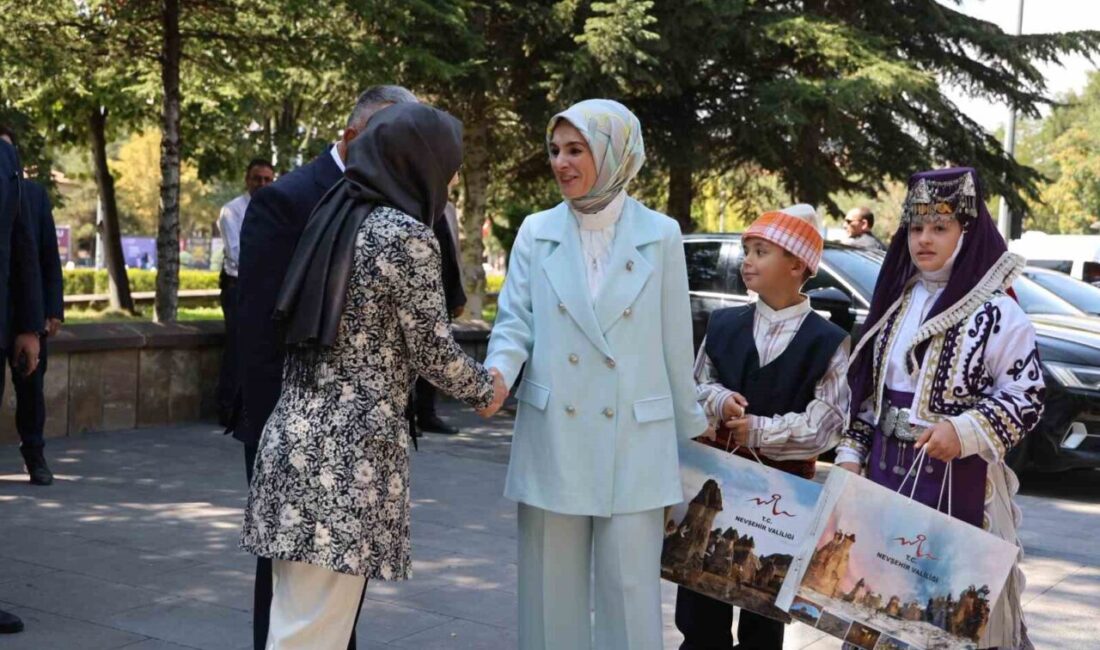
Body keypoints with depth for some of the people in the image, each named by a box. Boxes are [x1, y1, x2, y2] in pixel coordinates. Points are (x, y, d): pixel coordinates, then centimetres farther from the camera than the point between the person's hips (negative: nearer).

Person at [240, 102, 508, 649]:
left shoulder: (332, 220, 13)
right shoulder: (406, 235, -10)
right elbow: (433, 352, -7)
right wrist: (486, 390, 12)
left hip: (296, 435, 8)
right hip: (350, 450, -8)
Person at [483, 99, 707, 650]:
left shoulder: (659, 235, 0)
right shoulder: (536, 232, 4)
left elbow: (675, 344, 3)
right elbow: (515, 322, 2)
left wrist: (690, 434, 7)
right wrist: (498, 375, -19)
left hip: (634, 444, -2)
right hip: (552, 440, 2)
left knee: (630, 593, 2)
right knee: (550, 589, 10)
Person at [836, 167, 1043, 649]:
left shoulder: (996, 313, -8)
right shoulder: (894, 302, 12)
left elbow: (1027, 399, -8)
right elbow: (866, 389, 17)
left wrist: (964, 431, -21)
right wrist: (851, 454, 10)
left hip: (959, 483, -6)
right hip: (886, 473, 6)